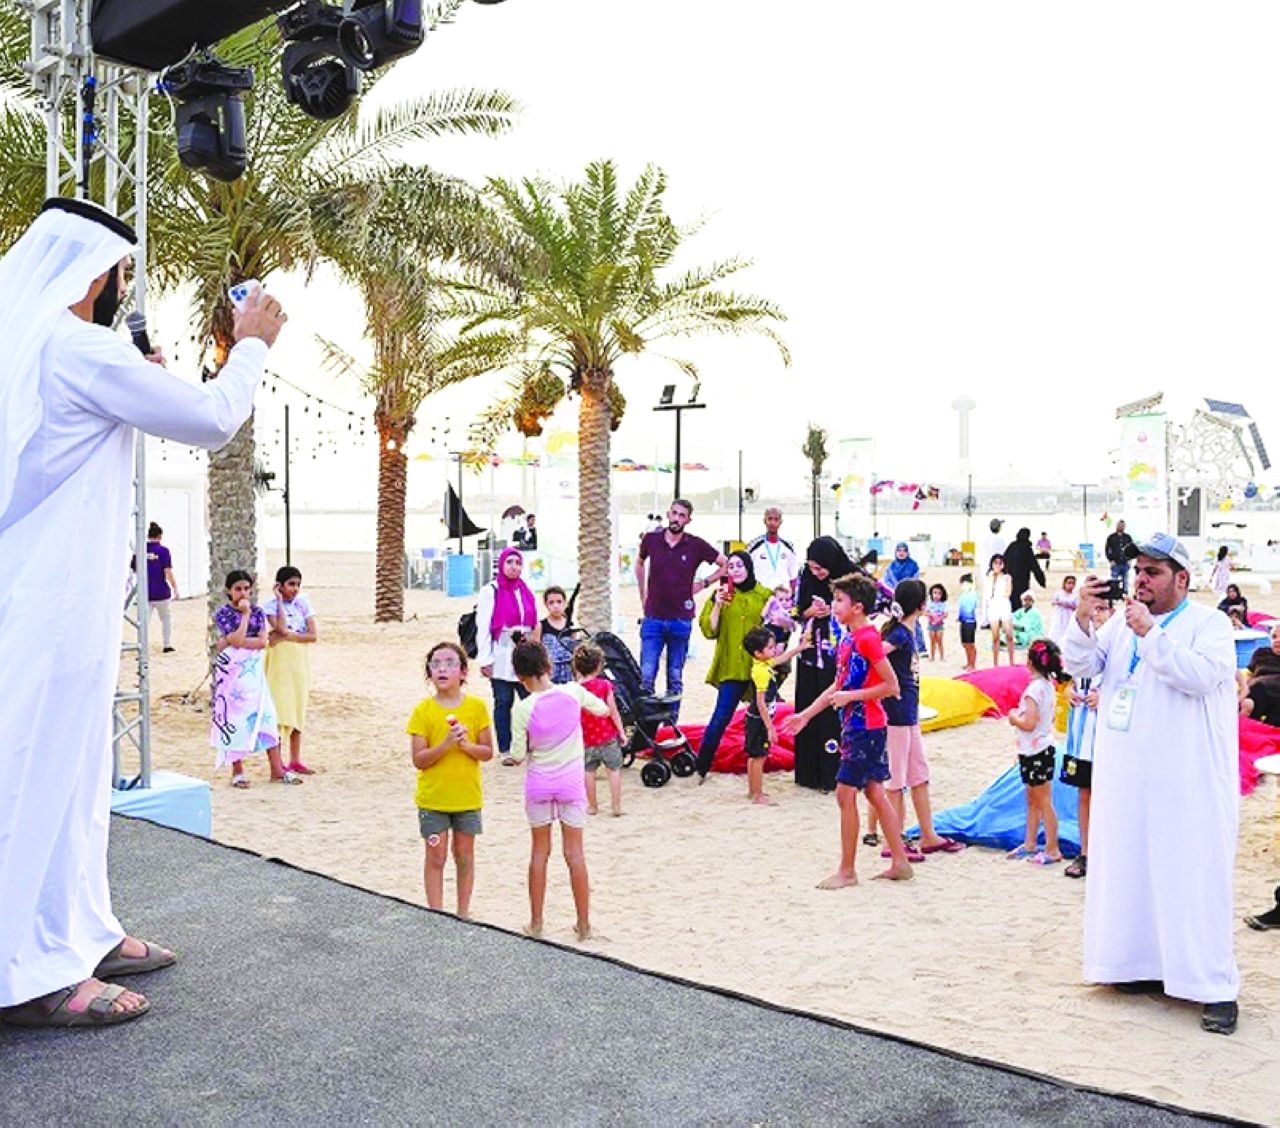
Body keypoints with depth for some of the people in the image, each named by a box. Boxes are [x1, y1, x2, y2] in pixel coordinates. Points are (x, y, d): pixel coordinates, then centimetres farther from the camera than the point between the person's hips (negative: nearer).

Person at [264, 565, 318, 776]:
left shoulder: (304, 604, 4)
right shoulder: (271, 605, -5)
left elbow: (313, 635, -4)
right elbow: (281, 629, -22)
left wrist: (287, 636, -15)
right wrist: (280, 600, -15)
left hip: (300, 660, 4)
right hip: (280, 660, -4)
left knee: (298, 709, 8)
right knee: (279, 709, -7)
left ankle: (295, 760, 16)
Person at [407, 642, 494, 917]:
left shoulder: (477, 707, -4)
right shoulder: (423, 710, -7)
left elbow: (488, 752, -1)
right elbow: (418, 759, -10)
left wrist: (466, 744, -20)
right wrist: (446, 744, -24)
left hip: (467, 797, 1)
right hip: (433, 798, -1)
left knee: (465, 857, 12)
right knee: (435, 857, 5)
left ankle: (463, 913, 25)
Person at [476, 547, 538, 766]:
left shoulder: (526, 592, 14)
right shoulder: (490, 591, 1)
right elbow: (483, 627, -3)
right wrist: (485, 660, -9)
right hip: (502, 657, -3)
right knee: (503, 702, 2)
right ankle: (505, 750, 10)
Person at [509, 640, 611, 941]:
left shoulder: (522, 710, -14)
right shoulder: (573, 692, -9)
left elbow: (519, 754, -7)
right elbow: (602, 709, 9)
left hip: (539, 785, -1)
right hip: (572, 784, 1)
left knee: (539, 851, 13)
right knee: (575, 852, 7)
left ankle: (536, 923, 19)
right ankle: (583, 924, 13)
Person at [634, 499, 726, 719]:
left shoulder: (696, 545, -3)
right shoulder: (651, 540, 2)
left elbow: (725, 565, 6)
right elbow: (640, 563, 23)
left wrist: (704, 583, 1)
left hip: (681, 620, 0)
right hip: (653, 618, 1)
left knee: (675, 677, 8)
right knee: (646, 675, -5)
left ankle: (671, 723, 17)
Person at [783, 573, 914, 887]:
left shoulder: (868, 638, -17)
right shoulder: (847, 638, 11)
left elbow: (891, 686, -18)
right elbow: (838, 686, 18)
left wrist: (851, 696, -19)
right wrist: (805, 715, 17)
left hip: (865, 726, -9)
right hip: (854, 725, 9)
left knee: (846, 792, -5)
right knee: (874, 793, 12)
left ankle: (847, 870, 4)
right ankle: (900, 863, 19)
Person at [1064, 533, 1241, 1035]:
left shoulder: (1210, 623, -3)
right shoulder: (1122, 622, 13)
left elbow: (1201, 676, -19)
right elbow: (1082, 665, 4)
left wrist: (1150, 633, -24)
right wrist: (1083, 617, -12)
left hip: (1187, 785, -5)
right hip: (1126, 780, 6)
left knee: (1193, 880, -4)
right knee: (1130, 871, 9)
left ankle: (1215, 987, 2)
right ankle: (1148, 965, 22)